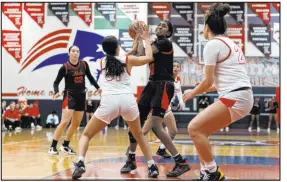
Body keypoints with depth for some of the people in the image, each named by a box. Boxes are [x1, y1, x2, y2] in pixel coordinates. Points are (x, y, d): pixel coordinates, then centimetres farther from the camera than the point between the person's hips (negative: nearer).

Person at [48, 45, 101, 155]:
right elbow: (56, 82, -5)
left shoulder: (84, 64, 1)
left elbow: (90, 77, 13)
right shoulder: (65, 67, -10)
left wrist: (98, 88, 0)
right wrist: (56, 92, -23)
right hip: (70, 96, -5)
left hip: (81, 96, 6)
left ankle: (65, 145, 23)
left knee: (76, 124, 10)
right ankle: (53, 147, -14)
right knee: (65, 122, -17)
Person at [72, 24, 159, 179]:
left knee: (86, 135, 14)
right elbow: (149, 57, 23)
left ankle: (80, 163, -12)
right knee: (139, 135, 28)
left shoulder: (102, 62, 21)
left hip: (109, 101, -1)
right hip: (128, 100, 1)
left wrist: (137, 41, 46)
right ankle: (152, 166, 22)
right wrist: (146, 38, 35)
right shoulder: (127, 60, 14)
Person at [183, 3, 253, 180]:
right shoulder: (231, 43, 21)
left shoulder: (212, 44, -6)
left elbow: (208, 81, -7)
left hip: (234, 98, -9)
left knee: (194, 128, -9)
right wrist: (201, 90, 31)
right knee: (201, 131, 13)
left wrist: (192, 93, 11)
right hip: (242, 96, 9)